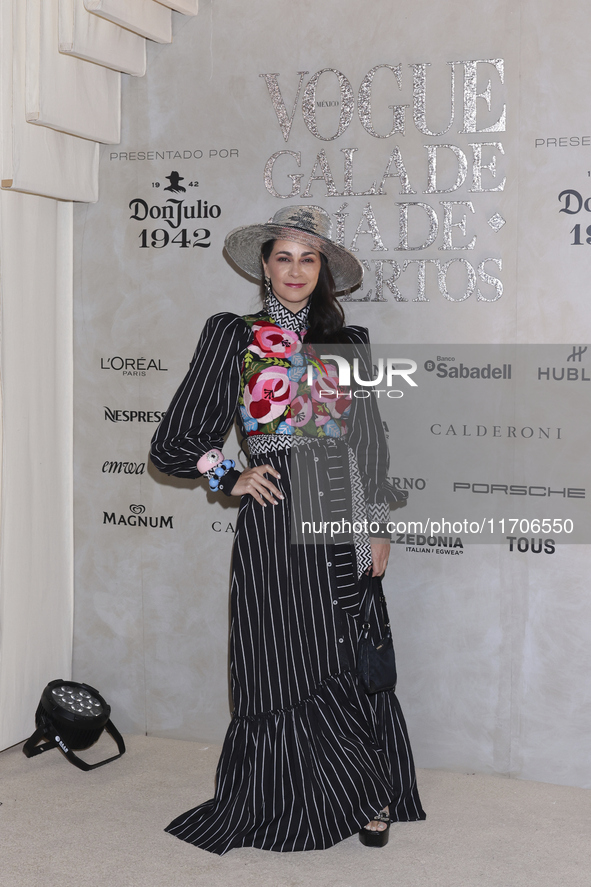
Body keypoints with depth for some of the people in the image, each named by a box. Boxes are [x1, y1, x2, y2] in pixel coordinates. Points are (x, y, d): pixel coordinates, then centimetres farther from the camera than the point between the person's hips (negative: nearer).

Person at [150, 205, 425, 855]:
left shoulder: (346, 343, 11)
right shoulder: (234, 337, 3)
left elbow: (370, 441, 12)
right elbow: (174, 442, 6)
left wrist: (379, 526, 7)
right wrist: (231, 478, -3)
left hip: (342, 521, 2)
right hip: (276, 522, -2)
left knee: (351, 659, 3)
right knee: (285, 665, 2)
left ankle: (369, 797, 16)